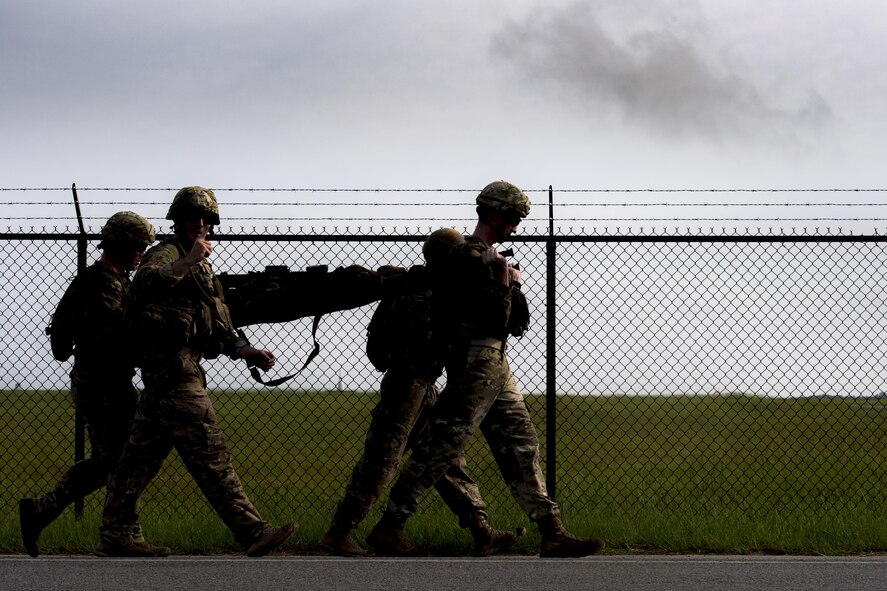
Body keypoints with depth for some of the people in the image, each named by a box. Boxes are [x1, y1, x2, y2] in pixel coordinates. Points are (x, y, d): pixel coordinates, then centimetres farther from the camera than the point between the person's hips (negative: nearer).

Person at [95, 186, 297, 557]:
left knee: (144, 453, 10)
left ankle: (117, 536, 12)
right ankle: (251, 531, -16)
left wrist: (246, 352, 14)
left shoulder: (200, 267, 25)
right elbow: (145, 283, -29)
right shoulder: (166, 253, -5)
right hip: (172, 364, -10)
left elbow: (215, 328, 27)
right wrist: (187, 262, -40)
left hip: (182, 365, 10)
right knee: (209, 453, -12)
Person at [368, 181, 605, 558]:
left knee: (521, 447, 6)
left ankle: (552, 534, 5)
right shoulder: (473, 258, -14)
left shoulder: (486, 256, 17)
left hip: (495, 366, 11)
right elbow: (496, 319, -18)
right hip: (477, 366, -11)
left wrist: (511, 285, 11)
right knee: (441, 448, -7)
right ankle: (388, 529, -2)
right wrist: (504, 282, -9)